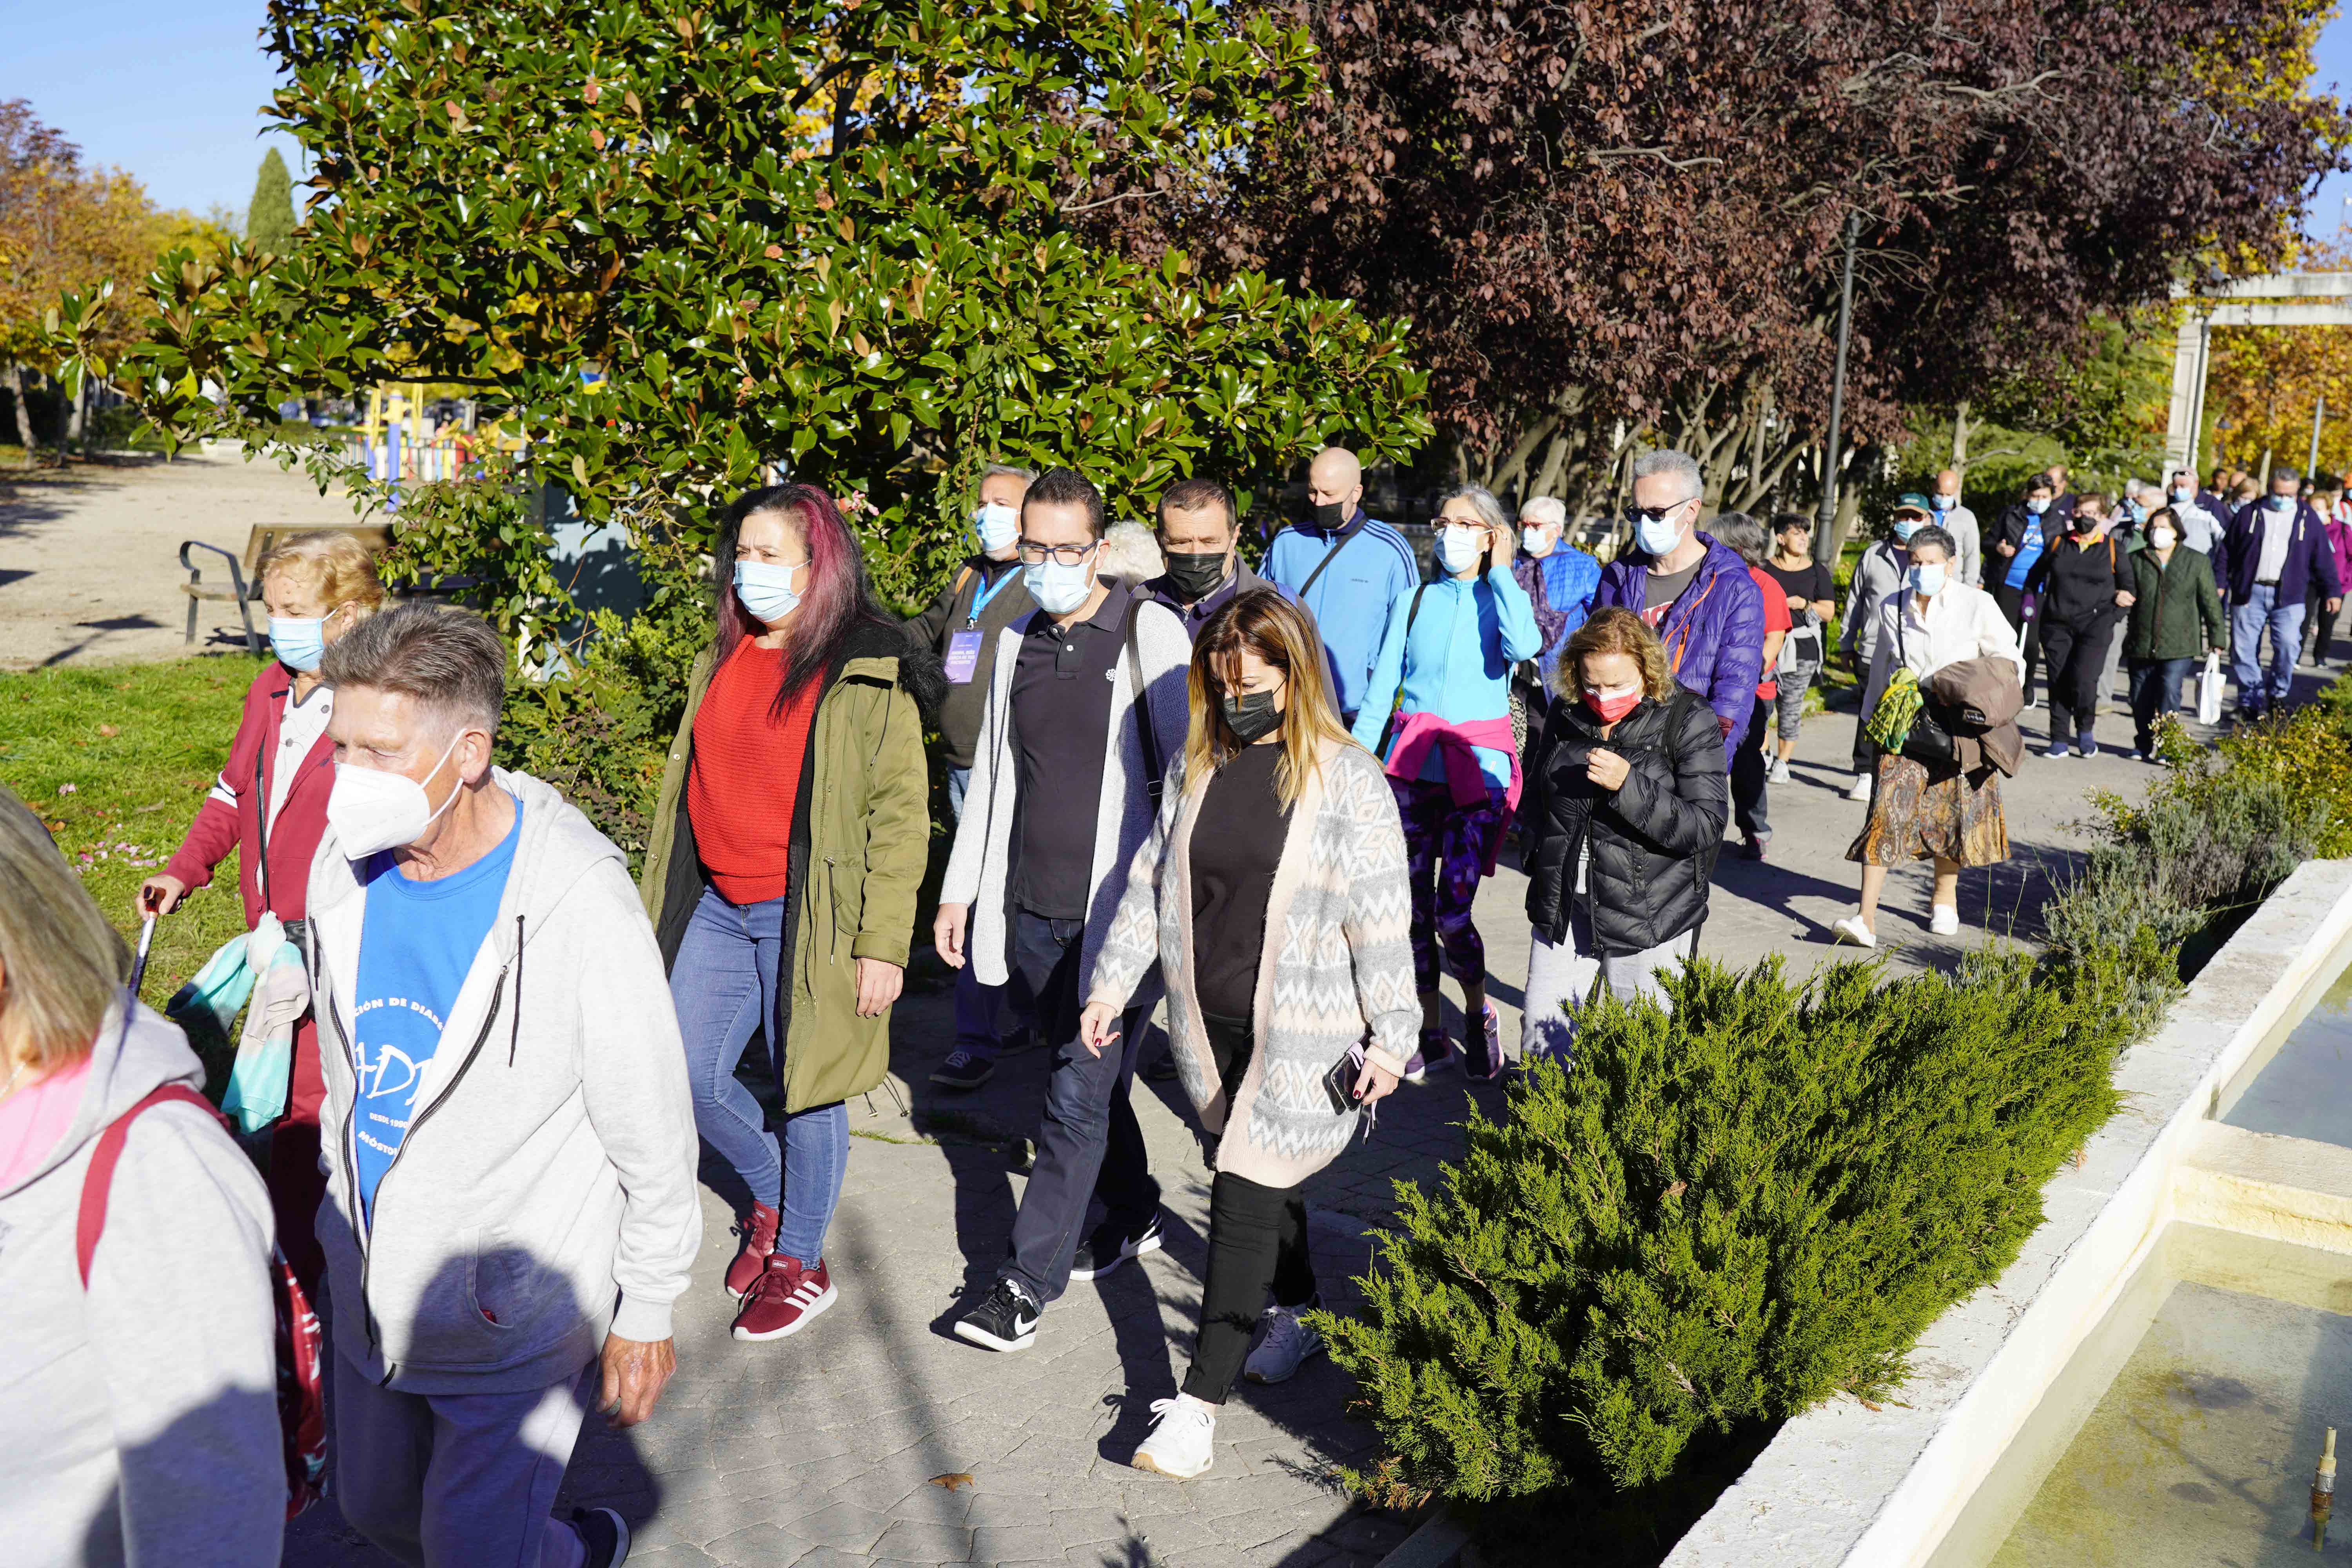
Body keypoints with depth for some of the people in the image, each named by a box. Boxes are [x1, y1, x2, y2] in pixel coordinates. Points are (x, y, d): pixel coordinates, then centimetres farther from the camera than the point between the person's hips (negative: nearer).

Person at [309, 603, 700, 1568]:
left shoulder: (578, 903, -26)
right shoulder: (346, 865, -6)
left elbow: (653, 1136, -17)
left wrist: (644, 1317, -10)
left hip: (511, 1312, -7)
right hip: (374, 1293, 7)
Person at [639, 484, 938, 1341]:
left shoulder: (870, 677, -9)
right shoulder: (720, 662, 11)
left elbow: (901, 816, -10)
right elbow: (686, 785, 19)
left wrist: (884, 943, -14)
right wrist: (657, 907, 18)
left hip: (809, 915, -6)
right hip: (717, 908, 6)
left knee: (805, 1085, 5)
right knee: (689, 1076, 8)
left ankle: (801, 1261, 25)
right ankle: (769, 1197, 36)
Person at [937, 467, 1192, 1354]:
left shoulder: (1151, 633, -8)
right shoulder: (1018, 639, 10)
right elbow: (991, 773, 17)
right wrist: (960, 888, 16)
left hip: (1116, 910, -6)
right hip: (1030, 909, 6)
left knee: (1078, 1097, -4)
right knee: (1088, 1078, 17)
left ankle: (1027, 1280, 7)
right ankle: (1134, 1215, 37)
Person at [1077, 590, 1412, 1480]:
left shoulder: (1348, 780, -11)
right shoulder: (1197, 765, 5)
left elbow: (1381, 921, -8)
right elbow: (1150, 882, 11)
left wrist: (1389, 1039, -7)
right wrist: (1111, 988, 11)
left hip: (1300, 1034, -5)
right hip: (1209, 1023, 5)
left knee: (1247, 1195, -5)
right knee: (1264, 1178, 18)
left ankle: (1200, 1403, 2)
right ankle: (1297, 1316, 43)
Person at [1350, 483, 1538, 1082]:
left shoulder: (1502, 599, 3)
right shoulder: (1414, 601, 10)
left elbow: (1524, 645, -22)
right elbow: (1382, 685, 8)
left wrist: (1500, 571, -10)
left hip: (1478, 767, -3)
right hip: (1412, 763, 3)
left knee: (1453, 914, -7)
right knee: (1413, 908, 3)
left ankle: (1479, 1014, 20)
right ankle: (1430, 1033, 19)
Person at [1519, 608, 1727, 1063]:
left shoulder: (1687, 722, -9)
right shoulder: (1566, 717, 5)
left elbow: (1707, 825, -16)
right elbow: (1536, 799, 21)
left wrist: (1628, 786, -26)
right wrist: (1551, 856, 5)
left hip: (1648, 917, -4)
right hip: (1564, 906, 5)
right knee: (1542, 1037, 10)